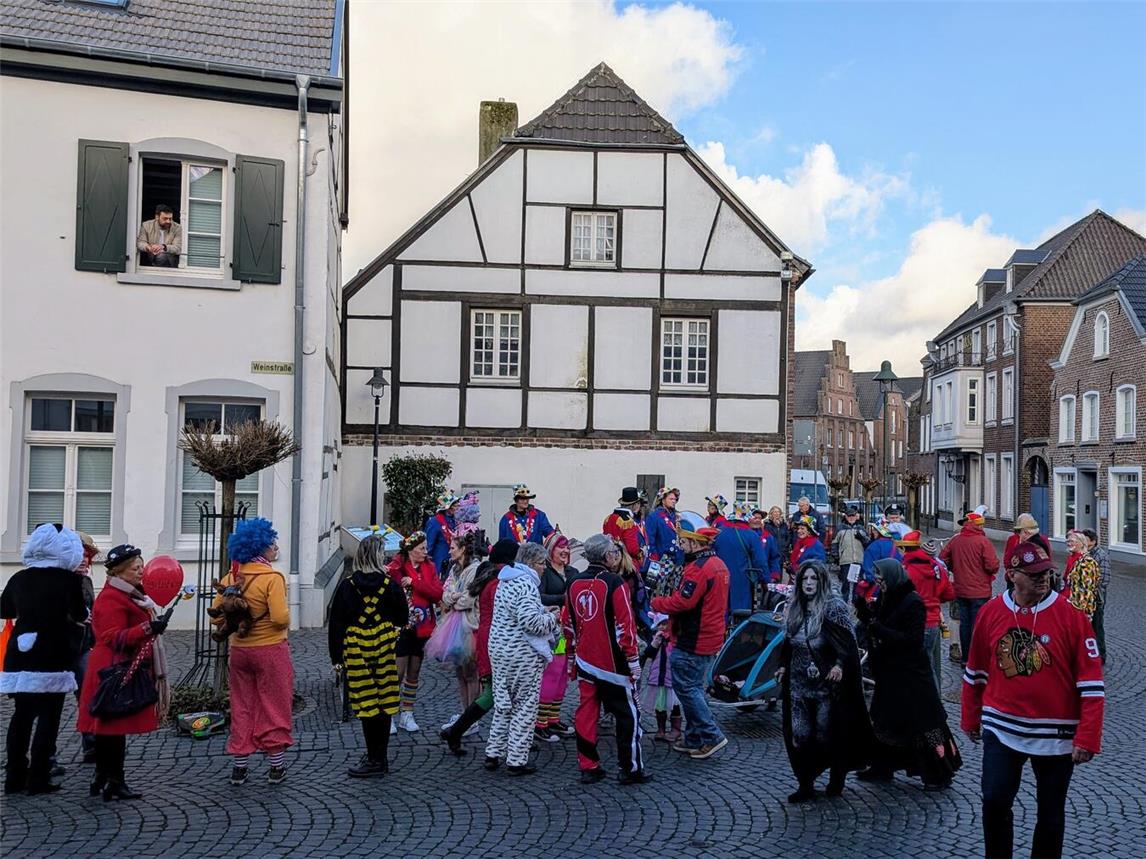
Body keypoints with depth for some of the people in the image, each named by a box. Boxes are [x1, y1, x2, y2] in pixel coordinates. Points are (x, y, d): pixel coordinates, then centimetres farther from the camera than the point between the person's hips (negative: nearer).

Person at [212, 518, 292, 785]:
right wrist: (287, 615, -2)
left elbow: (217, 614, 1)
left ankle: (239, 766, 20)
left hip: (239, 651, 5)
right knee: (274, 708, 7)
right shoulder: (272, 577, -16)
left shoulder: (231, 577, 0)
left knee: (241, 708, 15)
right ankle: (276, 767, 15)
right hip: (271, 651, -5)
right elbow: (280, 618, -24)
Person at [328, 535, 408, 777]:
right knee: (384, 703, 10)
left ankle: (375, 760, 5)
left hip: (356, 651, -2)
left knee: (367, 704, 1)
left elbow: (336, 623, -4)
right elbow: (403, 618, 7)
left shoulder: (347, 585, -5)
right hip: (385, 650, 2)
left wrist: (336, 656, 3)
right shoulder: (390, 584, -4)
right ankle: (379, 757, 20)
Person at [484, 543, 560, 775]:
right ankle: (517, 761, 8)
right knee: (525, 706, 2)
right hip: (522, 654, -9)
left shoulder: (505, 581, 13)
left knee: (503, 703, 18)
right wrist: (551, 618, -10)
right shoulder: (526, 583, -19)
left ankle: (493, 754, 23)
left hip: (499, 649, 9)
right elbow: (531, 621, -27)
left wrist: (542, 611, 12)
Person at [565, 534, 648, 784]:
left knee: (586, 712, 11)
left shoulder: (574, 583, 5)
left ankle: (588, 767, 15)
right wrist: (633, 659, -7)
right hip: (613, 663, -6)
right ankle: (631, 769, 10)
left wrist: (573, 654, 24)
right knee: (627, 714, 5)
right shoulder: (614, 582, -14)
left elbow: (568, 623, 13)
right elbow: (625, 623, -15)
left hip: (585, 661, 6)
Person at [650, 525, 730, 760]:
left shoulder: (698, 568, -20)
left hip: (692, 642, -10)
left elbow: (682, 602, -25)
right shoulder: (719, 565, 13)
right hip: (712, 638, 10)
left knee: (685, 687, -2)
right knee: (694, 687, 17)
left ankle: (711, 736, 0)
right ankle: (695, 739, 23)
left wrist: (656, 602, -10)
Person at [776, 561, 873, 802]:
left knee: (828, 734, 4)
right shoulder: (794, 608, 9)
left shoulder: (834, 607, -9)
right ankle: (805, 784, 15)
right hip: (799, 682, 5)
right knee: (798, 735, 3)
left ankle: (837, 779, 27)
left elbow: (847, 641, -13)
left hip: (827, 683, -5)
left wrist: (840, 664, -25)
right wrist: (783, 666, 13)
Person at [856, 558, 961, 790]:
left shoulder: (912, 603, -18)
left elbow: (912, 640, -22)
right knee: (883, 719, 15)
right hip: (888, 672, 9)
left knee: (923, 722, 0)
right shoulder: (884, 599, 6)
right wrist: (865, 610, -5)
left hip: (910, 675, -9)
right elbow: (872, 622, 11)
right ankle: (882, 767, 28)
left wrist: (878, 628, -24)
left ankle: (939, 775, 12)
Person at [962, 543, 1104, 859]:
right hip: (1002, 729, 2)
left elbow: (1091, 683, -9)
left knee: (1051, 814, 11)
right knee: (994, 802, 3)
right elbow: (976, 672, 9)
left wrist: (1087, 739, -12)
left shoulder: (1071, 616, -11)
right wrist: (971, 720, 14)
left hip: (1055, 735, -2)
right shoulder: (990, 612, -3)